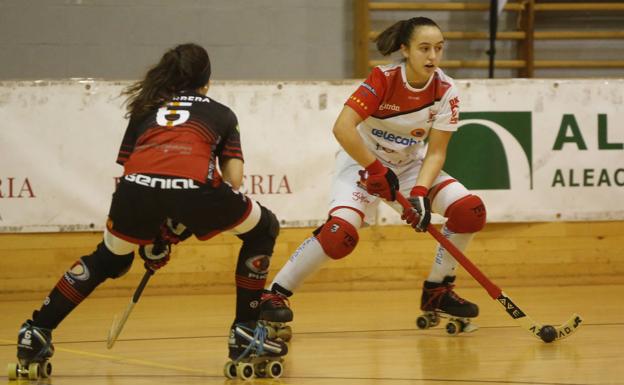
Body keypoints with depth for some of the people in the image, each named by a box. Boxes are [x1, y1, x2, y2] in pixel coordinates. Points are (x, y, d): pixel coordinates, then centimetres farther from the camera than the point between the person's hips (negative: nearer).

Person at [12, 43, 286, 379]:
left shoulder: (145, 110, 34)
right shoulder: (221, 113, 30)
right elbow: (234, 178, 18)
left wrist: (148, 237, 36)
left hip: (138, 187, 3)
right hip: (194, 185, -3)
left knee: (109, 257, 33)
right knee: (262, 229, 26)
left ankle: (36, 333, 28)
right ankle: (246, 332, 21)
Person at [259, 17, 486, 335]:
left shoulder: (445, 91, -14)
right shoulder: (383, 79, -24)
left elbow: (436, 152, -11)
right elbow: (342, 128, -32)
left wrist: (420, 194, -27)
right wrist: (376, 170, -31)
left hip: (410, 166, 5)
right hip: (362, 162, -5)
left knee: (470, 210, -13)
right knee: (341, 233, -29)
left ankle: (437, 292, 6)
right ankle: (273, 294, -13)